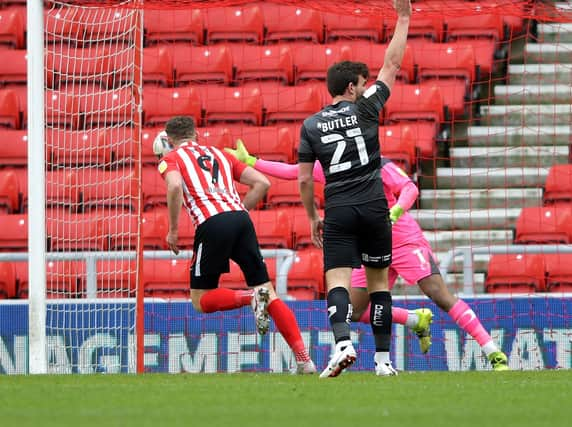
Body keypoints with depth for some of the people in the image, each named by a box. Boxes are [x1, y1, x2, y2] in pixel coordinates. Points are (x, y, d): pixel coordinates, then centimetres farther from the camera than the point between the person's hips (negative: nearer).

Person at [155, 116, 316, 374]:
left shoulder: (171, 159, 14)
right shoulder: (219, 154, 29)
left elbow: (174, 186, -10)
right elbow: (262, 183, 20)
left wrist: (173, 230, -2)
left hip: (212, 224, -5)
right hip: (241, 218, 5)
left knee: (201, 301, 9)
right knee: (268, 293, 5)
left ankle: (251, 298, -17)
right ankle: (304, 359, -8)